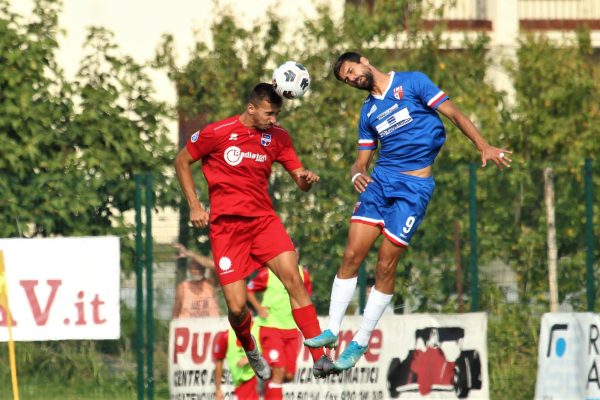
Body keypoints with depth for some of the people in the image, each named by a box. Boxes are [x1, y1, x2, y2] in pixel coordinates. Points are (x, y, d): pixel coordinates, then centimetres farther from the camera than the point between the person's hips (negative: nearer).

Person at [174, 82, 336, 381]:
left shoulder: (278, 137, 3)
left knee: (293, 278, -18)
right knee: (237, 307, -9)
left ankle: (319, 358, -18)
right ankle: (251, 352, 25)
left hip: (264, 219, 3)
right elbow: (181, 162, 5)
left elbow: (300, 181, 6)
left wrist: (306, 178, -19)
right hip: (226, 226, -3)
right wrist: (194, 206, -2)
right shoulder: (217, 133, -7)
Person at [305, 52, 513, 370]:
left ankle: (360, 342, 3)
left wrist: (483, 146, -12)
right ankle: (332, 330, 3)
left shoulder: (412, 82, 1)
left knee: (385, 266, -6)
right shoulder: (368, 112, 17)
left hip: (414, 186, -5)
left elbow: (453, 114, -1)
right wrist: (357, 174, -6)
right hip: (380, 179, 5)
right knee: (351, 255, -6)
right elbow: (362, 159, 19)